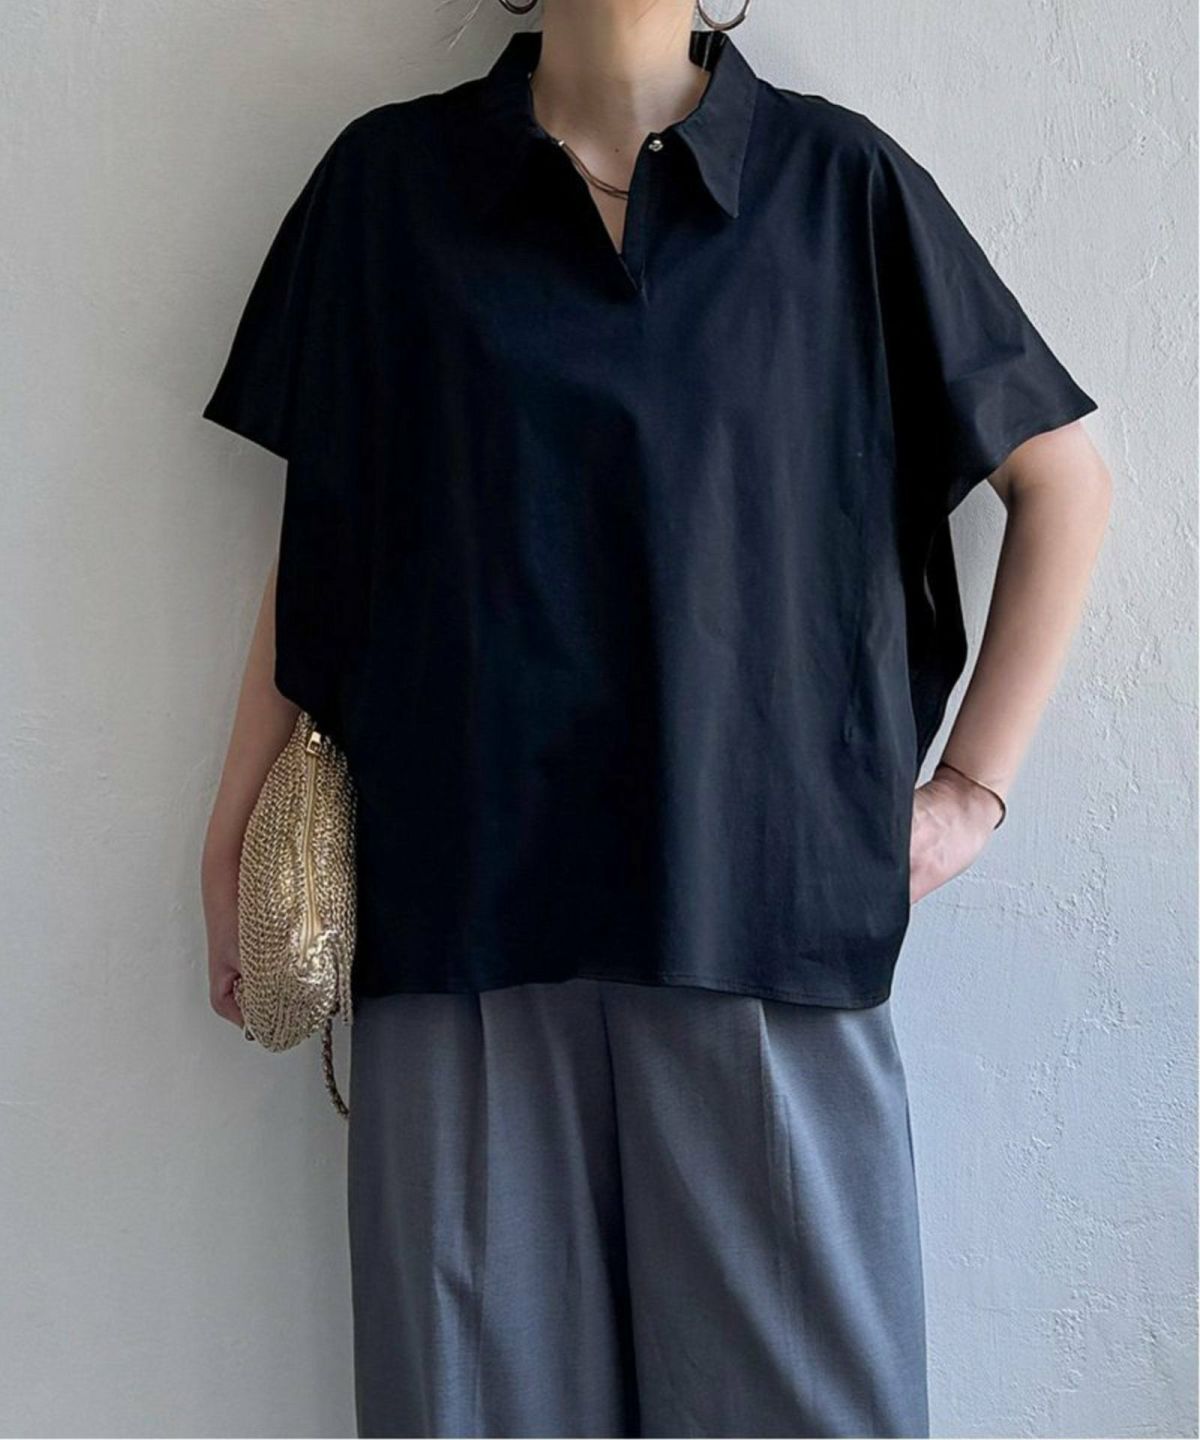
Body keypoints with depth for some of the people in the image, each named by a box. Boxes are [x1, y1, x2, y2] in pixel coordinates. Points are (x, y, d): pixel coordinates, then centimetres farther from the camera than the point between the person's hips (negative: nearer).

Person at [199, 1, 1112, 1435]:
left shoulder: (840, 181, 5)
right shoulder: (387, 179, 9)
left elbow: (1063, 481, 11)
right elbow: (320, 536, 12)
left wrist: (974, 784, 4)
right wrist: (234, 836, 10)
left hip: (767, 900, 0)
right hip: (465, 897, 1)